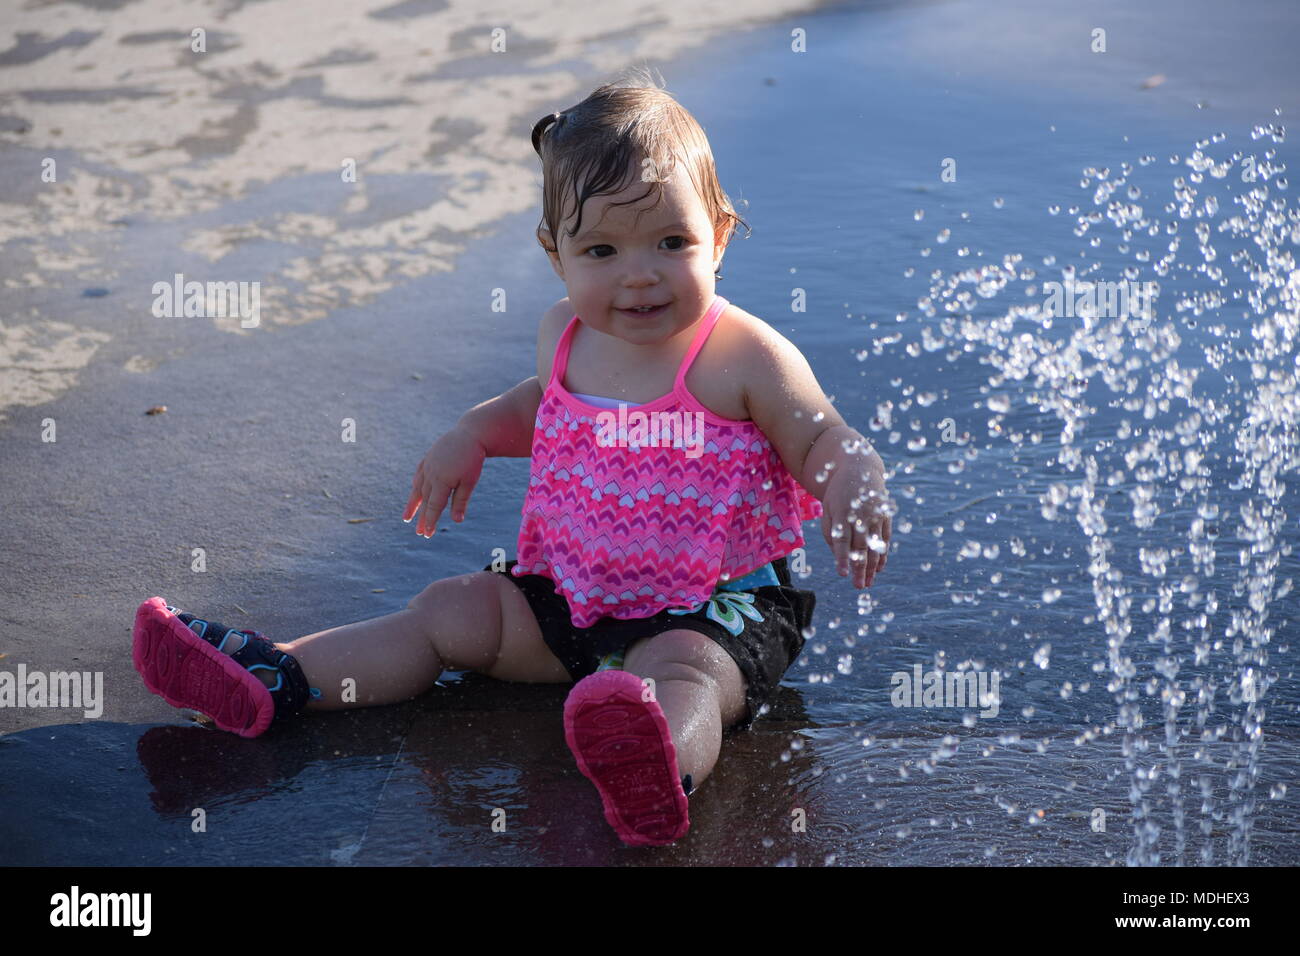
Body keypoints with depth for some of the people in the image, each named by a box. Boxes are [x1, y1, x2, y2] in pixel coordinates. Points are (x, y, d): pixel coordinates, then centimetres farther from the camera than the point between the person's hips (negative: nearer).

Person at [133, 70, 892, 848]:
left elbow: (824, 443, -8)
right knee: (450, 611, 4)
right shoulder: (566, 336, 5)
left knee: (684, 670, -38)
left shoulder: (748, 358, -14)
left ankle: (660, 770, -71)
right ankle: (270, 679, 4)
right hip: (574, 593, 8)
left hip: (715, 606, -7)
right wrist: (475, 434, 9)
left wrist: (854, 485, -31)